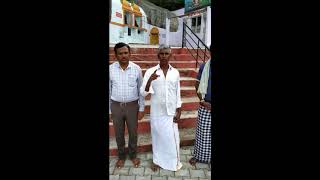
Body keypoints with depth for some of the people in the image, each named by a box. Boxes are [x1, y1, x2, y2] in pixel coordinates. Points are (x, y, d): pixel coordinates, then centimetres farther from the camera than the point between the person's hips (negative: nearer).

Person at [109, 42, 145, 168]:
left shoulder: (137, 69, -7)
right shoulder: (110, 69, -6)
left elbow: (141, 90, -1)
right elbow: (108, 91, 1)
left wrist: (141, 108, -1)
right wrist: (109, 110, 3)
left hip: (132, 106, 0)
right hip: (116, 106, 1)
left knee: (133, 132, 14)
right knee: (119, 134, 16)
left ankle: (133, 155, 39)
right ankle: (121, 156, 39)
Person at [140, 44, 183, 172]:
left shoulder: (175, 72, -1)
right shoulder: (150, 71, -8)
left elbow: (177, 93, 5)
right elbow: (143, 93, -12)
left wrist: (178, 111, 3)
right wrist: (150, 80, -30)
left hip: (171, 111, 1)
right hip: (156, 111, -1)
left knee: (172, 137, 8)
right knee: (157, 135, 12)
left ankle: (173, 161, 32)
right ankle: (157, 160, 34)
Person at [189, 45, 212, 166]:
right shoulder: (204, 66, -2)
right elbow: (197, 85, 4)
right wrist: (202, 101, -5)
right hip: (205, 106, 0)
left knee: (208, 133, 12)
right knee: (202, 132, 10)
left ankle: (208, 156, 30)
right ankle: (197, 155, 29)